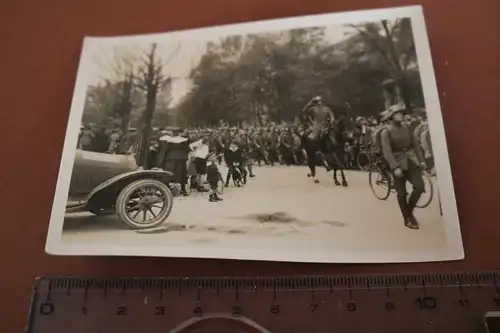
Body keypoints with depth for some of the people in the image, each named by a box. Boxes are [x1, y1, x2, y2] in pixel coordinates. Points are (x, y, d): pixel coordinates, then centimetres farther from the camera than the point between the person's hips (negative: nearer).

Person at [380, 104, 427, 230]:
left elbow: (415, 144, 10)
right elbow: (387, 152, -17)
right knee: (402, 193, 3)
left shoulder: (406, 127, 7)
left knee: (420, 186, -7)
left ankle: (410, 211, 16)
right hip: (398, 162, -4)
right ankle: (407, 219, 19)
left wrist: (421, 160, 5)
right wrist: (395, 167, -26)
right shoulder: (386, 132, -10)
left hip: (410, 160, 5)